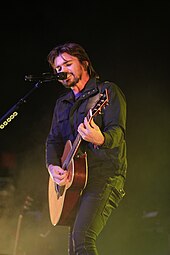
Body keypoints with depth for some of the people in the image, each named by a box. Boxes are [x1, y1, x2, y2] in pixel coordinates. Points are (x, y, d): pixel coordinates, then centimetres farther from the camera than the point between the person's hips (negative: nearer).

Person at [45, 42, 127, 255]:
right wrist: (53, 167, -5)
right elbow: (53, 140, 16)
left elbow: (117, 130, -13)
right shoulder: (62, 103, 22)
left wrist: (101, 139, -37)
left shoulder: (107, 91, 1)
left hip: (104, 175, -8)